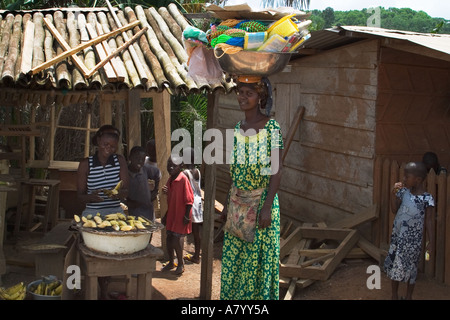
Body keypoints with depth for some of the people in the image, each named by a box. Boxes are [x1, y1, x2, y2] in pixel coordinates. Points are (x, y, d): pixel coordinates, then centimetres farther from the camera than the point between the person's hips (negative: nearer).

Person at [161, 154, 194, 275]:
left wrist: (187, 216, -18)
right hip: (171, 214, 8)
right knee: (169, 237, 11)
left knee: (177, 239, -8)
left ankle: (180, 263, 8)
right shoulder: (170, 179, 10)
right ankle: (171, 262, 26)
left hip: (180, 215, -8)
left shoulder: (183, 179, -15)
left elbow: (189, 199, -16)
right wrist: (166, 215, 19)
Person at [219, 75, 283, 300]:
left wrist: (267, 207, -19)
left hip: (260, 202, -6)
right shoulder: (238, 127, 8)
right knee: (233, 258, 11)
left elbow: (276, 171, -14)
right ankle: (234, 296, 25)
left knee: (258, 258, 3)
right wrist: (227, 204, 14)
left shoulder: (271, 127, -11)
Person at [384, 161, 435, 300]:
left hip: (413, 240, -4)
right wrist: (393, 193, -10)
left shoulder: (427, 199, -14)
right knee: (394, 265, 11)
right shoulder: (404, 192, -1)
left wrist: (431, 242, -12)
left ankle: (408, 296, 26)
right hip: (397, 236, 4)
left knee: (410, 268, 7)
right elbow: (394, 210, 2)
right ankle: (394, 295, 28)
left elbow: (428, 222, -9)